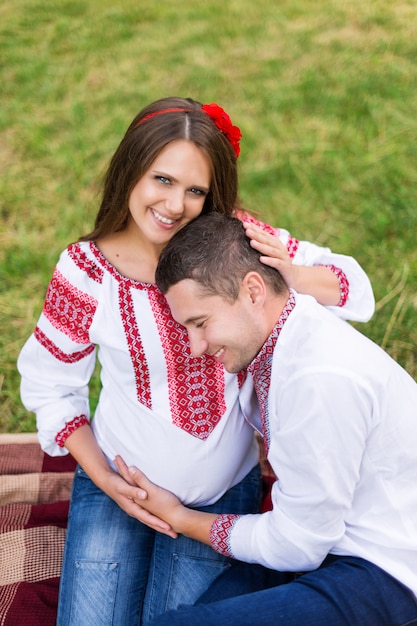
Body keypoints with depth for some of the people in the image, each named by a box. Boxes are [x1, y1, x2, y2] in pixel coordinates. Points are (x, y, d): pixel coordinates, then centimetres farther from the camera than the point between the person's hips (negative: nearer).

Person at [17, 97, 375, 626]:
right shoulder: (87, 271, -14)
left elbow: (356, 293, -7)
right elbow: (48, 385, -2)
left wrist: (292, 274, -29)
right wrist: (105, 481, -8)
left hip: (220, 492, 0)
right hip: (118, 485, 0)